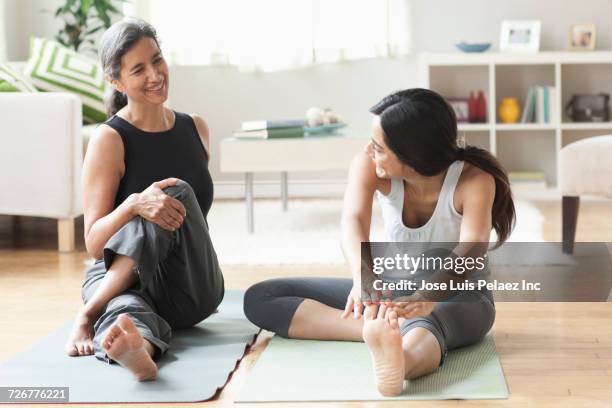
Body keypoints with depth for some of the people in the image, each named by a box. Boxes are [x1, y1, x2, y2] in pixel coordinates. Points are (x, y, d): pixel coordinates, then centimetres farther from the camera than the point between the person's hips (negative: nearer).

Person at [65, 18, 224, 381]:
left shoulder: (195, 129, 7)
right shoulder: (110, 140, -10)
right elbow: (94, 244, -15)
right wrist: (134, 205, -33)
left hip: (193, 291, 3)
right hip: (118, 279, -3)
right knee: (128, 313, -40)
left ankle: (90, 315, -34)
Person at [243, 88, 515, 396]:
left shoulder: (474, 181, -25)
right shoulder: (368, 166, -17)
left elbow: (472, 249, -41)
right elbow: (353, 221, -35)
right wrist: (362, 276, -57)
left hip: (459, 296, -5)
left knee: (425, 323, -45)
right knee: (260, 299, -12)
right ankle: (387, 333, -29)